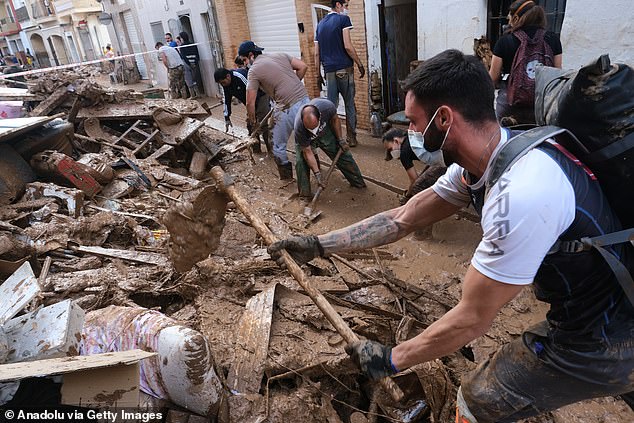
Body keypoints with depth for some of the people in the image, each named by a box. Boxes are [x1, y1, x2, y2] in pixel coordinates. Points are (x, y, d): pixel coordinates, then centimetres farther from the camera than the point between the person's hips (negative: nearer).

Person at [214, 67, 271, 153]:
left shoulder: (240, 76, -30)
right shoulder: (225, 85, -4)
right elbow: (226, 100, 5)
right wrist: (227, 118, 5)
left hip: (261, 96, -8)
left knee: (262, 125, -13)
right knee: (250, 125, 5)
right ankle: (256, 149, 17)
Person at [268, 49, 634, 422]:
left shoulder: (522, 195, -35)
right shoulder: (476, 164, -6)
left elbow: (471, 320, -27)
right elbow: (401, 219, -1)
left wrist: (391, 360, -13)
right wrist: (319, 245, 1)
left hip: (598, 340, -7)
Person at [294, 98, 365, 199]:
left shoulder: (327, 106, -38)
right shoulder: (299, 128, -41)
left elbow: (335, 120, -12)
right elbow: (307, 152, -30)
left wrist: (340, 139, -7)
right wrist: (317, 174, -32)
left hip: (325, 132, 3)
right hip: (306, 139, -2)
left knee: (343, 154, 4)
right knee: (301, 161, -22)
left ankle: (358, 183, 23)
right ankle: (304, 195, -6)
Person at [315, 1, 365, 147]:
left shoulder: (320, 24, 17)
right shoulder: (343, 19, -2)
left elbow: (317, 53, 14)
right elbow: (348, 46, -12)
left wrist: (318, 74, 19)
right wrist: (360, 64, -4)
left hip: (329, 70, 5)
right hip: (344, 68, -5)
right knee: (350, 104, 4)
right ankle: (351, 138, 9)